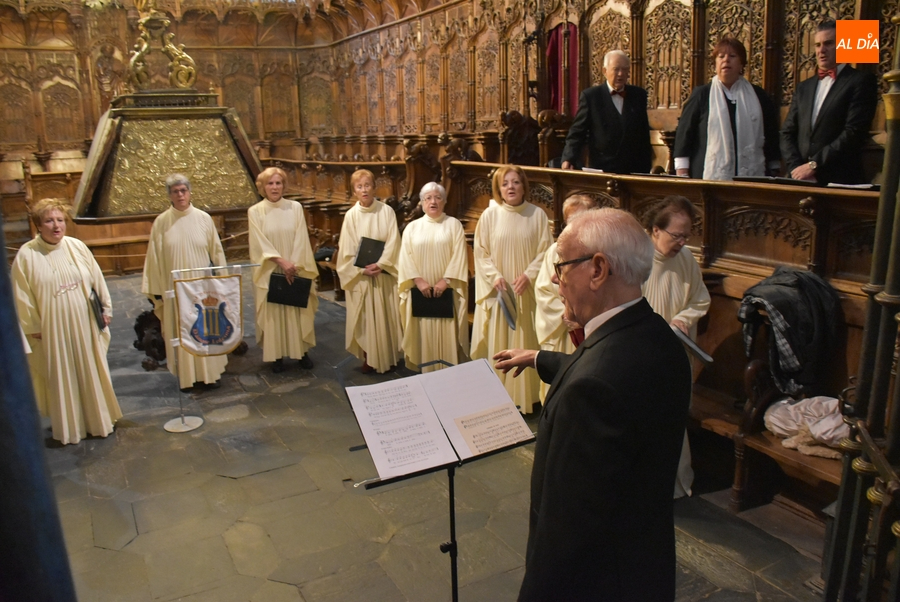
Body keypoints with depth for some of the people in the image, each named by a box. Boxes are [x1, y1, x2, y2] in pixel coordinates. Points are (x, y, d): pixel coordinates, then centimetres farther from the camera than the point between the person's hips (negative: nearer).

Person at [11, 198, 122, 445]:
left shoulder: (77, 247, -1)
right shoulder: (26, 255, -9)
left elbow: (96, 279, 6)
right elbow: (23, 296, -5)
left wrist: (105, 308, 6)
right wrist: (32, 327, -5)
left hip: (84, 325, 3)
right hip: (53, 330, -2)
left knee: (92, 373, 13)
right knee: (61, 378, 8)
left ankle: (97, 420, 29)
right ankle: (69, 427, 23)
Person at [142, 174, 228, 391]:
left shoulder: (204, 218, -1)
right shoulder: (161, 222, -3)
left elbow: (216, 251, 4)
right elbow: (155, 258, 1)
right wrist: (157, 290, 0)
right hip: (175, 288, 0)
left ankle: (209, 372, 20)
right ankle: (186, 375, 17)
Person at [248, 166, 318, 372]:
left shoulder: (295, 208, 2)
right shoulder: (255, 211, -1)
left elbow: (301, 239, -3)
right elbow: (260, 243, -9)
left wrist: (294, 265, -13)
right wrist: (281, 261, -19)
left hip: (296, 270, 1)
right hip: (269, 273, -1)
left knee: (299, 312, 6)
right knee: (273, 313, 3)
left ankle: (302, 351, 18)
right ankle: (277, 355, 13)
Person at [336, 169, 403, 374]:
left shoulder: (387, 211, -3)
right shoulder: (351, 215, -1)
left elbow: (393, 243, -7)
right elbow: (347, 249, -3)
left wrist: (380, 264, -17)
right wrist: (362, 269, -14)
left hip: (384, 274, 0)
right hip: (360, 276, 0)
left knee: (386, 316, 5)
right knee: (365, 317, 4)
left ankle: (388, 357, 18)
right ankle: (369, 358, 15)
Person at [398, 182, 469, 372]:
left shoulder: (454, 224, 3)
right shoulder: (412, 227, 8)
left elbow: (459, 255, -5)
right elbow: (406, 257, 0)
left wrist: (446, 280, -14)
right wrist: (418, 280, -12)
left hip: (447, 290, -1)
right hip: (421, 290, 2)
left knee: (447, 333, 1)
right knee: (424, 333, 4)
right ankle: (425, 371, 12)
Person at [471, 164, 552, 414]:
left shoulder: (537, 214, -1)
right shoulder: (489, 215, -1)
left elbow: (545, 251, -1)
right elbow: (481, 252, 0)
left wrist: (528, 275, -13)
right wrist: (495, 277, -12)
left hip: (526, 291, 0)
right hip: (497, 290, 0)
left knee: (524, 343, 6)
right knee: (497, 344, 5)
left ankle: (524, 397, 16)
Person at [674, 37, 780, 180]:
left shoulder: (758, 96, 13)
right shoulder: (701, 94, 8)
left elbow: (772, 135, 16)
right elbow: (684, 133, 3)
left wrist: (773, 172, 12)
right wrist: (681, 175, -5)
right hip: (710, 178, -2)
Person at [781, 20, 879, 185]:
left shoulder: (861, 82, 1)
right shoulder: (804, 87, 17)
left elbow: (854, 132, -10)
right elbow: (787, 132, 10)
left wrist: (813, 165, -13)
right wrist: (796, 168, -5)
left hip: (840, 181, -4)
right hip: (800, 181, 4)